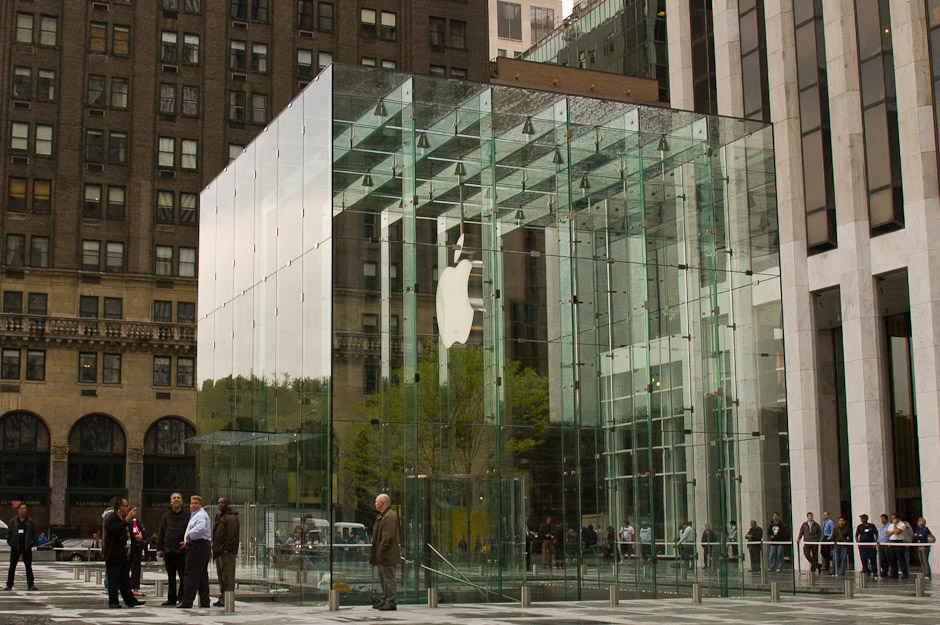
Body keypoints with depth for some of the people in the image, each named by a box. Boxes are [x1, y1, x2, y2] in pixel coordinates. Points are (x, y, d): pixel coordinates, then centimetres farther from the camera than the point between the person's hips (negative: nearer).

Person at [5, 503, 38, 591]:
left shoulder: (31, 522, 6)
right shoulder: (12, 522, 6)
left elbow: (35, 534, 8)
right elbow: (8, 533, 8)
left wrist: (32, 544, -3)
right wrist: (10, 543, -3)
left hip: (27, 547, 0)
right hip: (15, 547, 0)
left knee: (28, 566, 1)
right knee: (12, 566, 3)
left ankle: (30, 584, 5)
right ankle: (9, 585, 8)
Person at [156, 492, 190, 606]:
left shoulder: (187, 515, 2)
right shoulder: (166, 516, 13)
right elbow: (161, 533, 14)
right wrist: (159, 548, 7)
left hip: (182, 550, -4)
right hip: (168, 550, 4)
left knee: (183, 576, -2)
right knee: (171, 577, 10)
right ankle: (171, 599, 16)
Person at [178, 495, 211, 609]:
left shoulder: (201, 515, -9)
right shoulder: (194, 515, 26)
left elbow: (201, 527, -28)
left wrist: (188, 536, -19)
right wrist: (187, 543, 21)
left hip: (198, 545, -11)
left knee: (191, 574, -10)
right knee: (203, 575, 10)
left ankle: (187, 601, -11)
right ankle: (204, 601, 11)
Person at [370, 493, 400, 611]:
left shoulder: (390, 516, -17)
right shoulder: (381, 516, 17)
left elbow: (388, 536, -22)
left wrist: (380, 551, -21)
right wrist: (375, 551, 18)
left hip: (387, 554, -11)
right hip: (381, 554, 11)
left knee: (389, 578, -6)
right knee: (383, 578, 17)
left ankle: (392, 602, -2)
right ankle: (385, 599, 26)